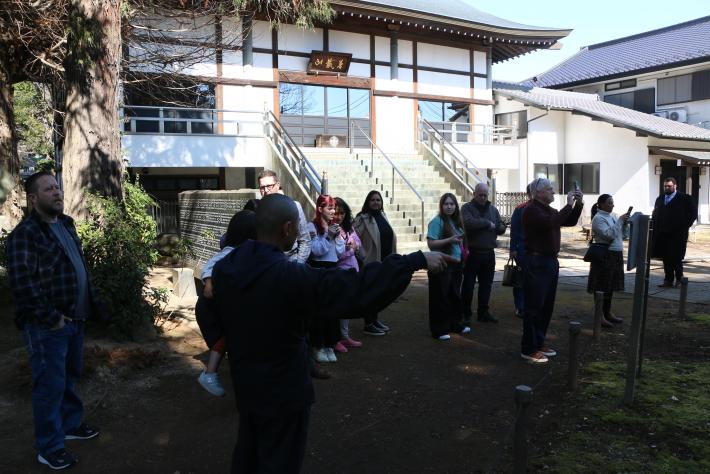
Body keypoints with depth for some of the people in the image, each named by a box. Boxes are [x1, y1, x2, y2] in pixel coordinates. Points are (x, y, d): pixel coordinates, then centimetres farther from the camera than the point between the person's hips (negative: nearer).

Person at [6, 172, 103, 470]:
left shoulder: (66, 225, 12)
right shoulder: (25, 233, -15)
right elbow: (22, 283, -22)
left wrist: (91, 305, 12)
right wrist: (51, 318, -20)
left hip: (74, 319, 8)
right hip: (48, 326, -8)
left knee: (70, 377, 22)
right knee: (50, 384, 2)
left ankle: (71, 424, 40)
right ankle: (49, 448, 16)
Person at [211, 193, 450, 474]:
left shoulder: (224, 268, -7)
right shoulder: (291, 277, -31)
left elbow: (212, 314, 9)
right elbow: (358, 289, -34)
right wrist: (417, 260, -29)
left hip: (244, 384, 7)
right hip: (283, 392, -7)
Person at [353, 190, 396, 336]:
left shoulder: (383, 216, 12)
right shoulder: (363, 218, -11)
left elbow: (391, 236, 17)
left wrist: (392, 256, 12)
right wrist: (362, 256, -18)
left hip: (385, 261, 7)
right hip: (371, 262, -7)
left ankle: (375, 319, 29)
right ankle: (368, 325, 8)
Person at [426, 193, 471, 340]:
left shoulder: (456, 221, 10)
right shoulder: (437, 221, -11)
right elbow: (431, 243, -17)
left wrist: (462, 250, 9)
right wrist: (450, 240, -23)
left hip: (455, 263, 8)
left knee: (454, 295, 17)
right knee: (440, 297, -2)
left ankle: (454, 324, 30)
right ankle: (438, 329, 6)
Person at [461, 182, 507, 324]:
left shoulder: (493, 209, 13)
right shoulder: (467, 208, -3)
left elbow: (502, 228, 10)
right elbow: (469, 222, -23)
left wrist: (495, 227, -13)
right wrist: (488, 223, -13)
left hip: (489, 253, 5)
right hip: (472, 253, -5)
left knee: (486, 284, 12)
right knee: (468, 285, 0)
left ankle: (483, 312, 23)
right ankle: (465, 314, 9)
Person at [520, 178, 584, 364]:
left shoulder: (550, 210, 17)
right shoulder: (532, 210, -12)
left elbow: (570, 222, 20)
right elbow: (551, 223, -27)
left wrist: (578, 204, 6)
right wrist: (569, 205, -19)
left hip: (551, 261, 9)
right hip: (536, 262, -9)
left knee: (547, 306, 14)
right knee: (534, 306, -5)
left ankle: (539, 343, 25)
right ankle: (528, 350, 2)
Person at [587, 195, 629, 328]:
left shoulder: (611, 217, 15)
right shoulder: (598, 218, -11)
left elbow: (623, 234, 17)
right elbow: (608, 235, -23)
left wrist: (625, 223, 1)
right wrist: (619, 221, -17)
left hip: (616, 255, 9)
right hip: (604, 255, -9)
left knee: (610, 286, 13)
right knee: (601, 287, -4)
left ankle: (608, 313, 22)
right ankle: (600, 316, -1)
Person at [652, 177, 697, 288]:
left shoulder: (685, 199, 0)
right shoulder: (659, 199, 15)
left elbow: (693, 213, -2)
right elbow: (655, 216, 14)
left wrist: (684, 227, -6)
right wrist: (656, 230, 5)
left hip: (678, 234, -4)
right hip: (663, 234, 4)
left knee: (677, 258, -2)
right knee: (666, 258, 5)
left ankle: (679, 279, 10)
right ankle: (668, 280, 11)